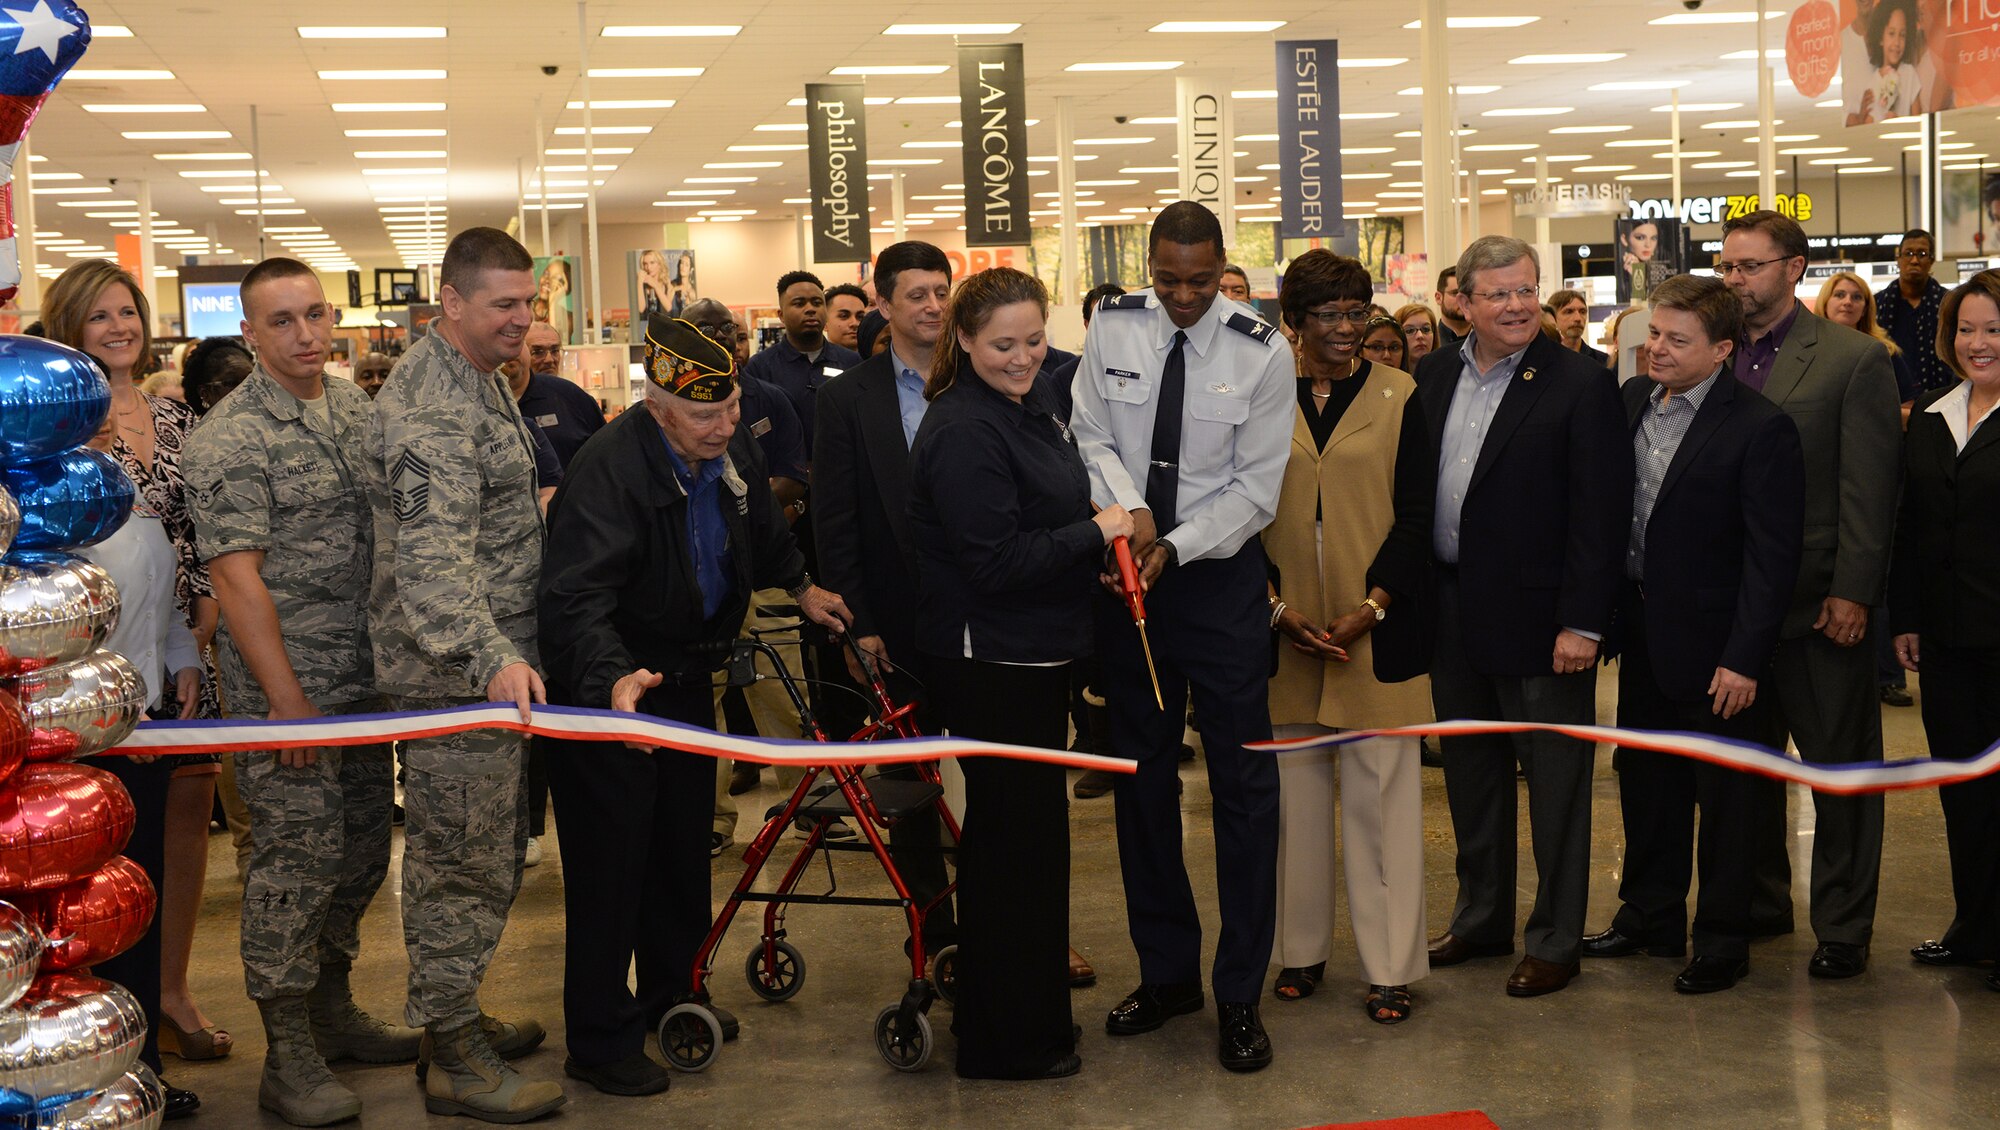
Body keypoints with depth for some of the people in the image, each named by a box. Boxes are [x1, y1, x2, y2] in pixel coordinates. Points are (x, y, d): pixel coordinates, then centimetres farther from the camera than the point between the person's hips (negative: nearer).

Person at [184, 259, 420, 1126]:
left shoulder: (356, 406, 9)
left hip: (366, 675, 7)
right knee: (298, 859, -4)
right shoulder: (230, 437, -12)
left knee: (362, 849, 15)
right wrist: (288, 703, -19)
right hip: (284, 680, -7)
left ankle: (331, 1011, 32)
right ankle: (288, 1060, 8)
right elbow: (237, 576, -16)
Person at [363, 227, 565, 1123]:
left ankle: (456, 1015, 33)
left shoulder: (480, 378, 15)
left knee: (488, 851, 20)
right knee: (462, 861, -3)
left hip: (490, 661, 10)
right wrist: (492, 657, -42)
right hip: (452, 673, -10)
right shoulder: (431, 407, -20)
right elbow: (433, 554, -31)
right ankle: (452, 1058, 8)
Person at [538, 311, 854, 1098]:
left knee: (684, 848, 18)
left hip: (685, 676, 8)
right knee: (611, 861, -2)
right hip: (608, 686, -8)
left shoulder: (727, 447, -4)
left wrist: (799, 586, 32)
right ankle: (600, 1042, 9)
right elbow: (575, 598, -38)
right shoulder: (610, 471, -29)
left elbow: (759, 525, 19)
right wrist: (614, 679, -53)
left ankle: (671, 995, 35)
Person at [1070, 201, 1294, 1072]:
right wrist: (1129, 509, -16)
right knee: (1141, 777, 11)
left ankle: (1240, 994, 10)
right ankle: (1166, 972, 27)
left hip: (1218, 574, -3)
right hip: (1126, 569, 3)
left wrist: (1174, 546, -18)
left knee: (1243, 780, -2)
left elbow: (1256, 487, -8)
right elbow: (1092, 436, 2)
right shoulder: (1112, 328, -2)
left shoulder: (1260, 353, -9)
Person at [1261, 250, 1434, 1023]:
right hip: (1285, 629, 1)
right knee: (1294, 791, 7)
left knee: (1381, 793, -1)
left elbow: (1416, 514, 1)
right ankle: (1301, 949, 20)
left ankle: (1389, 966, 5)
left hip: (1377, 629, -1)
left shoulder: (1397, 396, 3)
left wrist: (1373, 605, -11)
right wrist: (1275, 607, -7)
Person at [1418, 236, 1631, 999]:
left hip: (1539, 617, -6)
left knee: (1554, 784, 6)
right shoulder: (1434, 377, 7)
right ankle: (1481, 920, 34)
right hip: (1454, 616, 6)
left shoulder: (1579, 386, -11)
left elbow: (1601, 514, -13)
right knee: (1470, 777, 18)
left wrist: (1583, 622, -17)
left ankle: (1555, 941, 18)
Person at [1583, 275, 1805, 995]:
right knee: (1646, 782, 18)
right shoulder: (1630, 402, 4)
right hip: (1641, 636, 6)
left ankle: (1722, 939, 20)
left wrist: (1745, 658, -18)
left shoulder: (1760, 429, -16)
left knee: (1724, 797, 6)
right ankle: (1650, 916, 33)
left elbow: (1772, 556, -16)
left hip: (1712, 644, -6)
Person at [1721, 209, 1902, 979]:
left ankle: (1842, 928, 15)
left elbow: (1869, 489, -10)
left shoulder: (1855, 359, -6)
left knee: (1839, 768, 5)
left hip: (1817, 604, -4)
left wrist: (1852, 592, -15)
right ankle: (1760, 902, 30)